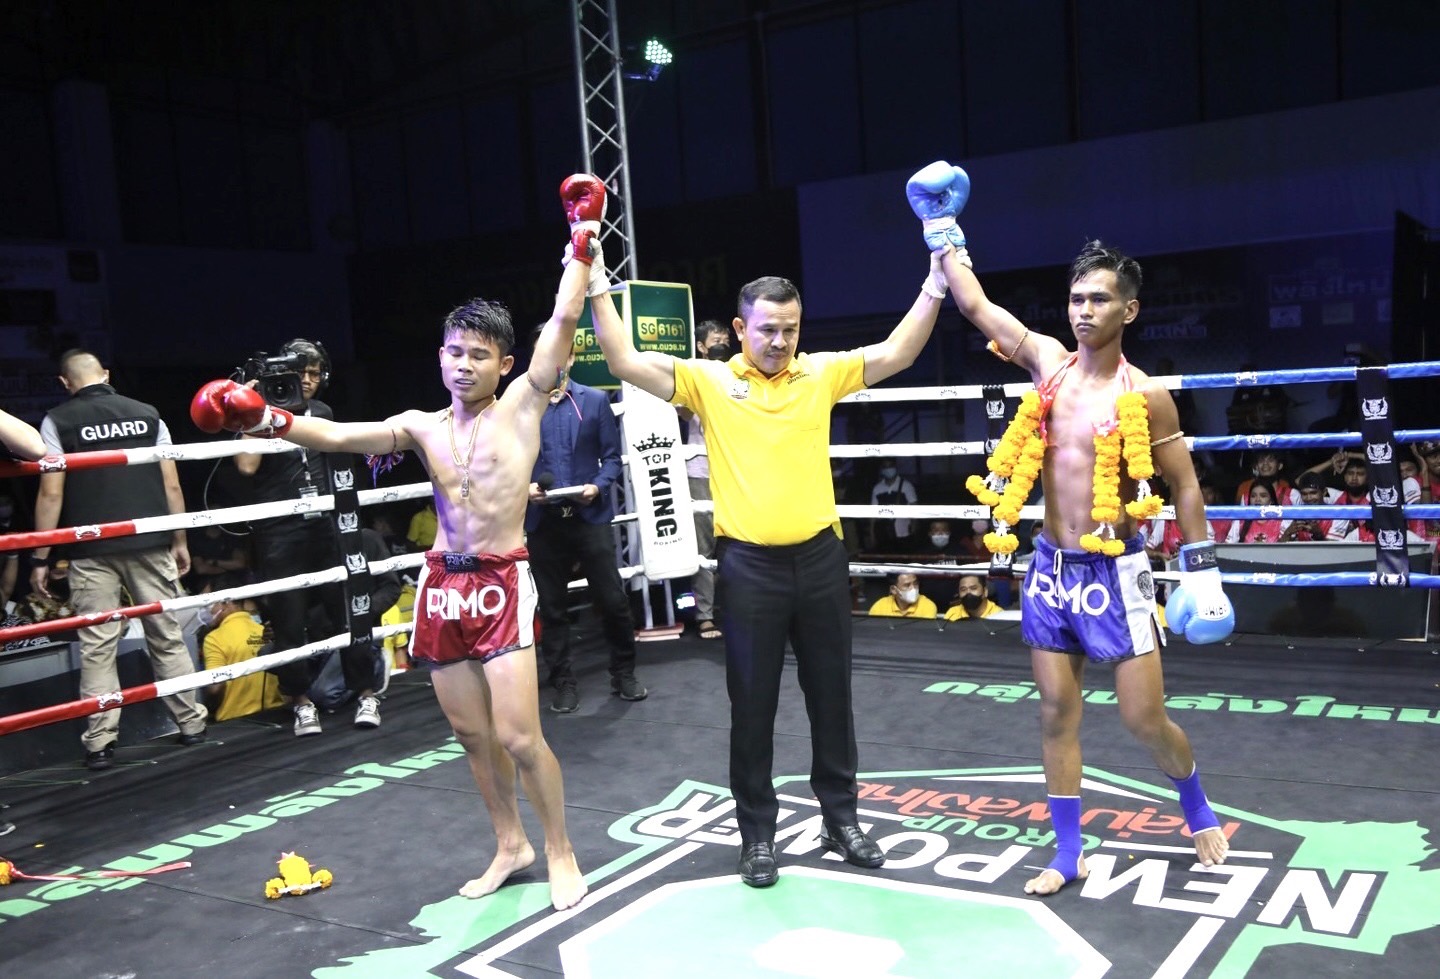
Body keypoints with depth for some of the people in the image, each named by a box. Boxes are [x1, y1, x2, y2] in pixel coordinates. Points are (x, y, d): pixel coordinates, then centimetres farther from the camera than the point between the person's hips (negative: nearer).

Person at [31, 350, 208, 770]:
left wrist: (40, 558, -1)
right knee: (168, 636, 10)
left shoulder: (58, 421, 1)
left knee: (97, 646, 2)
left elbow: (51, 494, -5)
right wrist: (179, 540, 14)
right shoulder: (146, 413, 7)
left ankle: (100, 743, 1)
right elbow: (171, 485, 6)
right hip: (150, 544, 2)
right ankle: (192, 723, 14)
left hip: (92, 551, -2)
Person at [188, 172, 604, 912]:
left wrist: (581, 242, -10)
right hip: (442, 582, 5)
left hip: (503, 582, -4)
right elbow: (340, 436, -6)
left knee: (518, 734, -7)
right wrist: (273, 422, -22)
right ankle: (510, 844, 31)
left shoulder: (523, 405, -1)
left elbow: (564, 320, -8)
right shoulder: (420, 426, 7)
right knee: (470, 733, 12)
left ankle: (560, 851, 14)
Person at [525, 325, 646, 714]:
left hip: (590, 516, 0)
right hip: (542, 521, 0)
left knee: (613, 600, 3)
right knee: (553, 607, 8)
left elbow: (612, 455, 4)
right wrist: (524, 487, -15)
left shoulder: (595, 401, 6)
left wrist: (598, 486, -13)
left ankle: (624, 674, 22)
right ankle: (563, 683, 20)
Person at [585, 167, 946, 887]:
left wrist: (935, 282, -4)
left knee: (830, 696, 13)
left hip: (819, 557, 2)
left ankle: (840, 819, 29)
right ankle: (757, 833, 21)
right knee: (753, 704, 7)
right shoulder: (710, 380, -2)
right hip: (748, 564, -2)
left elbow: (895, 355, 3)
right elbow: (627, 362, -9)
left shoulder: (822, 373, 5)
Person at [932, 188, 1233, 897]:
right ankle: (1068, 851, 21)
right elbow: (976, 308, 6)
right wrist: (945, 239, 6)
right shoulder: (1048, 364, 3)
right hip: (1051, 567, 4)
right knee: (1056, 713, 8)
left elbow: (1184, 484, -2)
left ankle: (1197, 806, 32)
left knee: (1144, 718, 1)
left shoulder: (1144, 396, -8)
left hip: (1113, 571, -4)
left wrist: (1201, 569, -6)